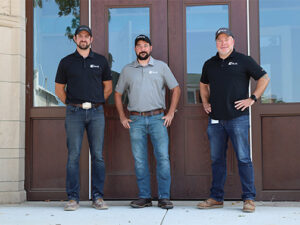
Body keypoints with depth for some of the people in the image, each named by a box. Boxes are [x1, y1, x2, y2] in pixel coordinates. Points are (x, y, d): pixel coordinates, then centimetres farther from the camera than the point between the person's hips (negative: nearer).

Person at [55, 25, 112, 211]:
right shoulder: (66, 62, 9)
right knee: (73, 155, -3)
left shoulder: (101, 61, 11)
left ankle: (98, 197, 7)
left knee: (98, 155, 0)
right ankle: (73, 198, 2)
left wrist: (97, 103, 8)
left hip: (96, 112, 1)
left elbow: (108, 86, 17)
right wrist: (72, 104, 5)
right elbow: (59, 88, 13)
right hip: (74, 113, -1)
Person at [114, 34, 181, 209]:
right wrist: (122, 117, 8)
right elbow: (118, 94, 17)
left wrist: (171, 113, 2)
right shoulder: (127, 70, 11)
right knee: (139, 160, 2)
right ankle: (144, 197, 11)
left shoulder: (161, 67, 8)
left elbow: (176, 89, 10)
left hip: (157, 118, -1)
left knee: (163, 157, -7)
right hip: (136, 120, 2)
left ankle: (164, 197, 0)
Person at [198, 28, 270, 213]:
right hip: (215, 119, 5)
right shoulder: (209, 64, 14)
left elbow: (264, 78, 3)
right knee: (217, 159, 9)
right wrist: (205, 102, 16)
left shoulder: (243, 60, 1)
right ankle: (216, 198, 17)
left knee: (243, 158, -4)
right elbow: (203, 84, 31)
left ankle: (249, 199, 3)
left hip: (238, 118, -4)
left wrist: (252, 99, -5)